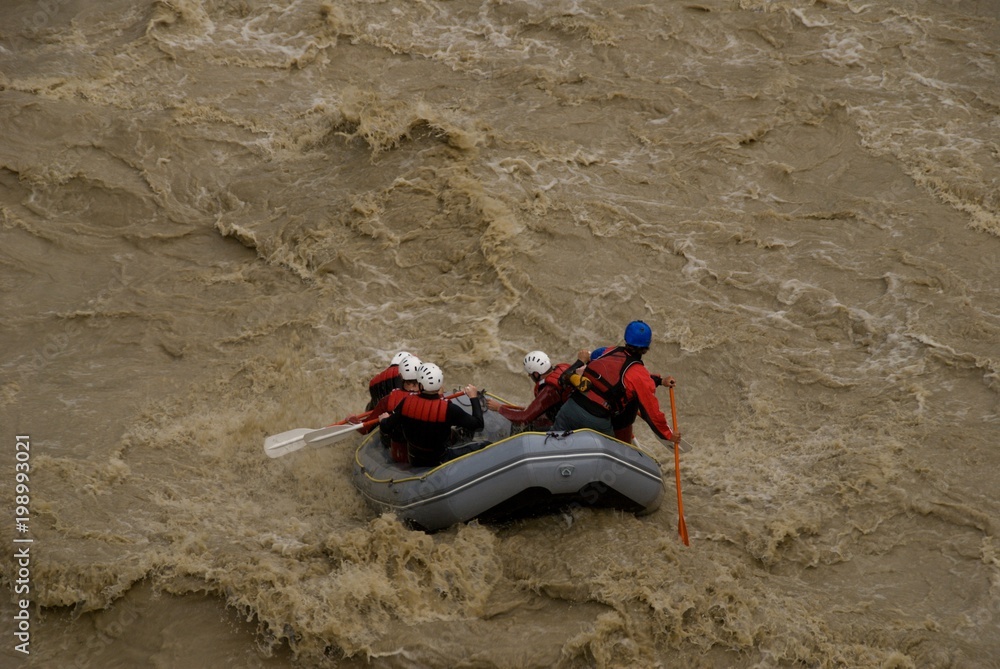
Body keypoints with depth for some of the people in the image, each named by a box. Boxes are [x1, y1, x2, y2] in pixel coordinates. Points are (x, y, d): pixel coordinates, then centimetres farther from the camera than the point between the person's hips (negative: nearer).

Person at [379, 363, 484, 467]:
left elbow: (386, 428, -13)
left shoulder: (407, 403, -22)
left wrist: (384, 420, 10)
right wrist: (474, 397, -9)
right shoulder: (448, 409, -30)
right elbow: (477, 424, -23)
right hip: (439, 462, -3)